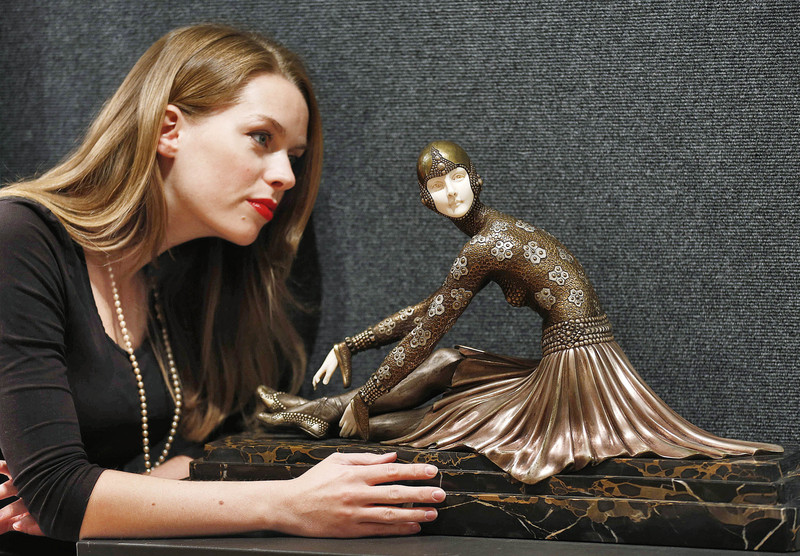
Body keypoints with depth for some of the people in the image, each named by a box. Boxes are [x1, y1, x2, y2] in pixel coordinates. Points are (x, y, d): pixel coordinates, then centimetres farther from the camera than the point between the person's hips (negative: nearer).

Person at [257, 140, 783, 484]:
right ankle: (322, 407, 21)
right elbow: (428, 310, 21)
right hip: (559, 369, 9)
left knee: (439, 418, 6)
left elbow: (424, 334, -10)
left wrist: (364, 400, -2)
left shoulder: (487, 245, -14)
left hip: (574, 369, -9)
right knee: (447, 362, 17)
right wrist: (350, 346, 21)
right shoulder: (498, 233, 15)